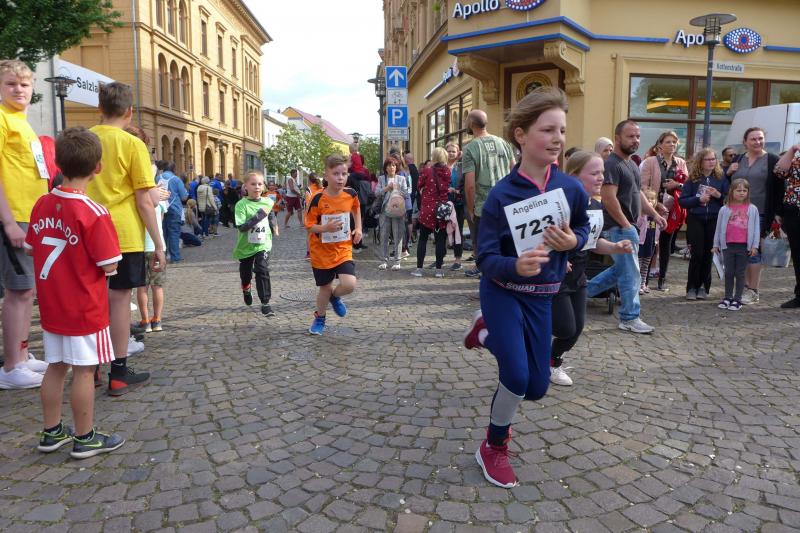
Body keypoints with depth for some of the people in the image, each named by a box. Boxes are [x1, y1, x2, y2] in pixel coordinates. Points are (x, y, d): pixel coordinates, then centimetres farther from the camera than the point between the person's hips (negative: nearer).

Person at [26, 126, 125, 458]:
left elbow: (31, 249, 10)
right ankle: (85, 439, 16)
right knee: (84, 371, 4)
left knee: (56, 367, 17)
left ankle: (52, 432, 30)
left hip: (51, 306, 7)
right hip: (84, 310, -6)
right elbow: (109, 267, -17)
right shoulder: (94, 213, -20)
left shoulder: (42, 204, 0)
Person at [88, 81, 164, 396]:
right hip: (124, 235, -5)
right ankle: (119, 374, 9)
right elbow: (144, 201, -10)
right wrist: (159, 244, -5)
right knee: (119, 299, 2)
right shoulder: (132, 145, -8)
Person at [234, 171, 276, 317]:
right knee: (245, 272, 18)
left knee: (262, 271, -15)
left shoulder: (268, 202, -4)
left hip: (263, 244, 1)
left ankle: (265, 303, -6)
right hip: (246, 245, 0)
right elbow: (241, 226, -28)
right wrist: (259, 215, -30)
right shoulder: (241, 204, -17)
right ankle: (246, 289, 52)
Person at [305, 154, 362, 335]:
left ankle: (334, 297, 22)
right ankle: (319, 318, 39)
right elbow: (309, 226, -13)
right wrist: (326, 228, -31)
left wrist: (358, 228, 6)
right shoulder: (317, 199, -18)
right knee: (325, 288, 10)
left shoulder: (351, 194, -8)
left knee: (349, 284, -15)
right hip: (322, 252, -2)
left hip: (343, 249, 2)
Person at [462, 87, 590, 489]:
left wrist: (572, 241, -13)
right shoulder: (501, 195, -20)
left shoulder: (571, 188, -9)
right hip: (502, 292, -4)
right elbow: (486, 258, -18)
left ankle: (488, 332, 36)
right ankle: (494, 448, 17)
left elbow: (583, 227, 11)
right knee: (516, 377, -13)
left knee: (537, 387, 8)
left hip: (541, 296, 4)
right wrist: (516, 266, -39)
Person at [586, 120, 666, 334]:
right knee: (630, 273, -2)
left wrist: (654, 214, 13)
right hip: (619, 227, -10)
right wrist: (626, 225, -20)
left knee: (620, 269, 18)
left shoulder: (632, 164, 16)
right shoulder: (612, 164, -16)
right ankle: (629, 318, 10)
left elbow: (638, 193, 23)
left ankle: (584, 290, 27)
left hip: (627, 226, 10)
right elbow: (609, 198, -23)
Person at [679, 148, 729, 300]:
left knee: (708, 254, 4)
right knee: (697, 254, -6)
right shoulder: (692, 178, 2)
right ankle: (692, 287, 5)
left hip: (714, 221, 2)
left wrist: (719, 195, -11)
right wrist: (699, 199, -16)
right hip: (695, 219, -2)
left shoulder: (721, 178, 6)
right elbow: (683, 201, -3)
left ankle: (703, 287, 15)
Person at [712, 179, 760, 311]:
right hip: (728, 245, 1)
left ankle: (737, 299, 11)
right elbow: (719, 227, 9)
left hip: (744, 246, -1)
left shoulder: (752, 209, 2)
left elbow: (756, 228, 2)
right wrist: (716, 244, 9)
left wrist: (754, 246, -2)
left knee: (740, 273, 5)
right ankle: (727, 297, 17)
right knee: (729, 272, 8)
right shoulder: (725, 209, 3)